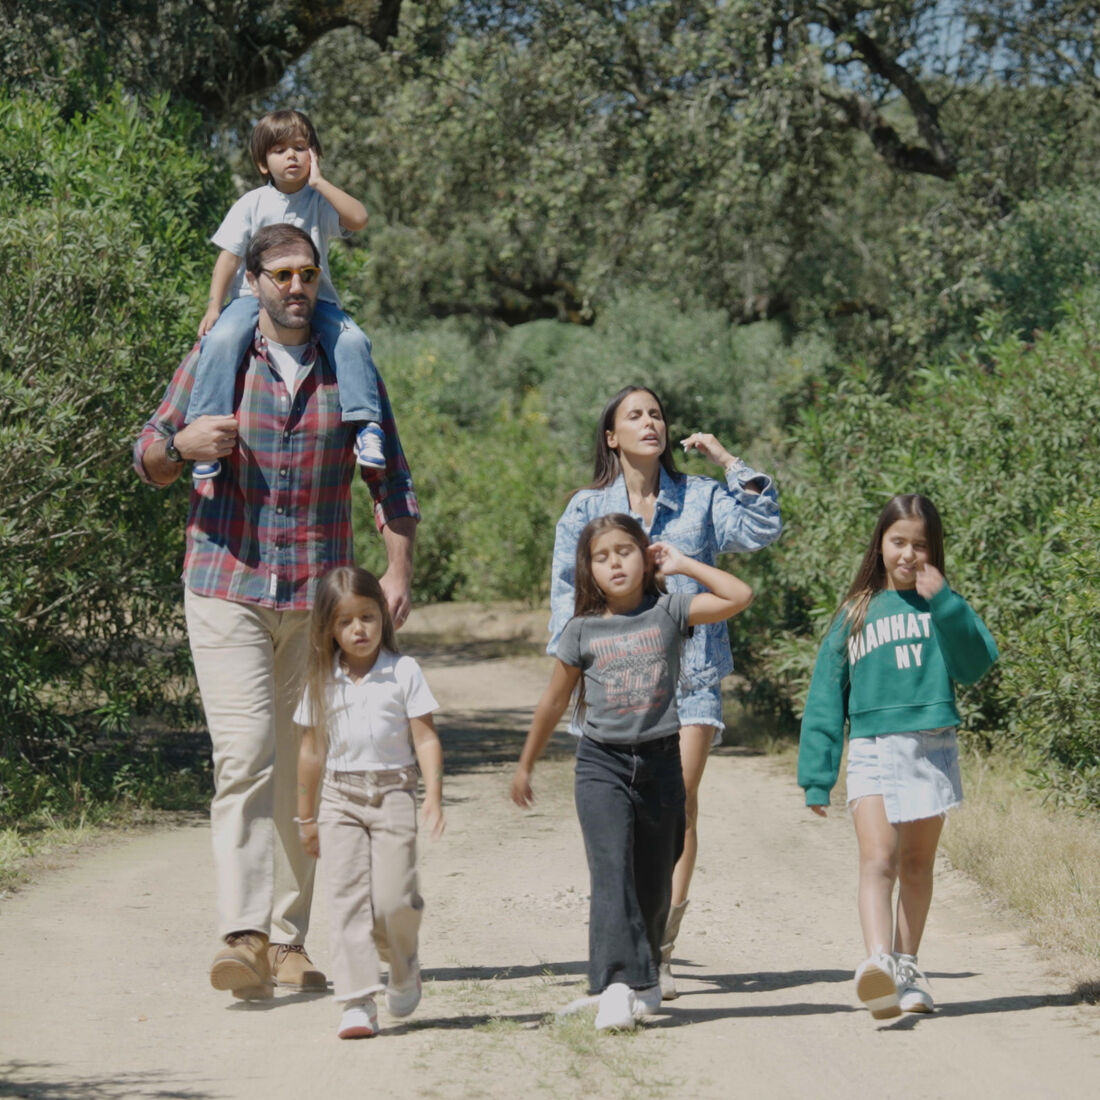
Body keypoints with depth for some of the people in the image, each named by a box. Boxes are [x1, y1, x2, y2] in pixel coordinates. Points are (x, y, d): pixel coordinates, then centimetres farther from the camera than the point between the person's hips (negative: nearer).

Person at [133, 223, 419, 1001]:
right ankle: (246, 937, -23)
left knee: (304, 770, 6)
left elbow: (391, 478, 11)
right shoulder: (214, 362, 6)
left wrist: (399, 570, -1)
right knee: (246, 755, -15)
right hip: (228, 588, -2)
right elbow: (148, 460, 11)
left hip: (320, 597, 2)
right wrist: (182, 445, -12)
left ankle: (291, 937, 14)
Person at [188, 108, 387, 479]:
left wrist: (318, 182, -11)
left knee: (352, 339, -26)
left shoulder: (320, 201, 6)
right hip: (254, 295, -1)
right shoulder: (251, 204, 6)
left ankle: (367, 423, -18)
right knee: (222, 338, -30)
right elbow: (229, 256, 5)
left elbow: (358, 218, -14)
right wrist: (214, 305, -6)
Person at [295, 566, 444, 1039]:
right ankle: (358, 1003, -6)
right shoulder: (323, 682, 8)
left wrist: (433, 795, -14)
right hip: (340, 797, 2)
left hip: (392, 792, -2)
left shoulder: (403, 672, 1)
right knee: (347, 900, -6)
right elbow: (312, 751, 14)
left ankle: (404, 966, 22)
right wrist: (306, 817, 17)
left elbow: (425, 739, -1)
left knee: (392, 900, -10)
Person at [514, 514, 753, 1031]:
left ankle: (644, 977, 30)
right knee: (611, 875, -16)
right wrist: (525, 765, 19)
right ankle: (616, 987, -23)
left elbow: (739, 596, -9)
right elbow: (554, 702, 13)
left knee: (653, 882, 11)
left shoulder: (669, 612, 1)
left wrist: (682, 565, -1)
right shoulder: (582, 631, 2)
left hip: (659, 761, 1)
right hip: (601, 763, -1)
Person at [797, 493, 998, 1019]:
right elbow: (825, 698, 9)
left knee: (917, 865, 11)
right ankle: (877, 963, -35)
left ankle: (906, 968, 22)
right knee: (877, 859, -18)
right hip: (872, 751, -1)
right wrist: (816, 775, 5)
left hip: (933, 749, 1)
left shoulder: (941, 607, 10)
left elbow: (977, 664, -7)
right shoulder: (855, 614, 10)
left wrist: (942, 602, -14)